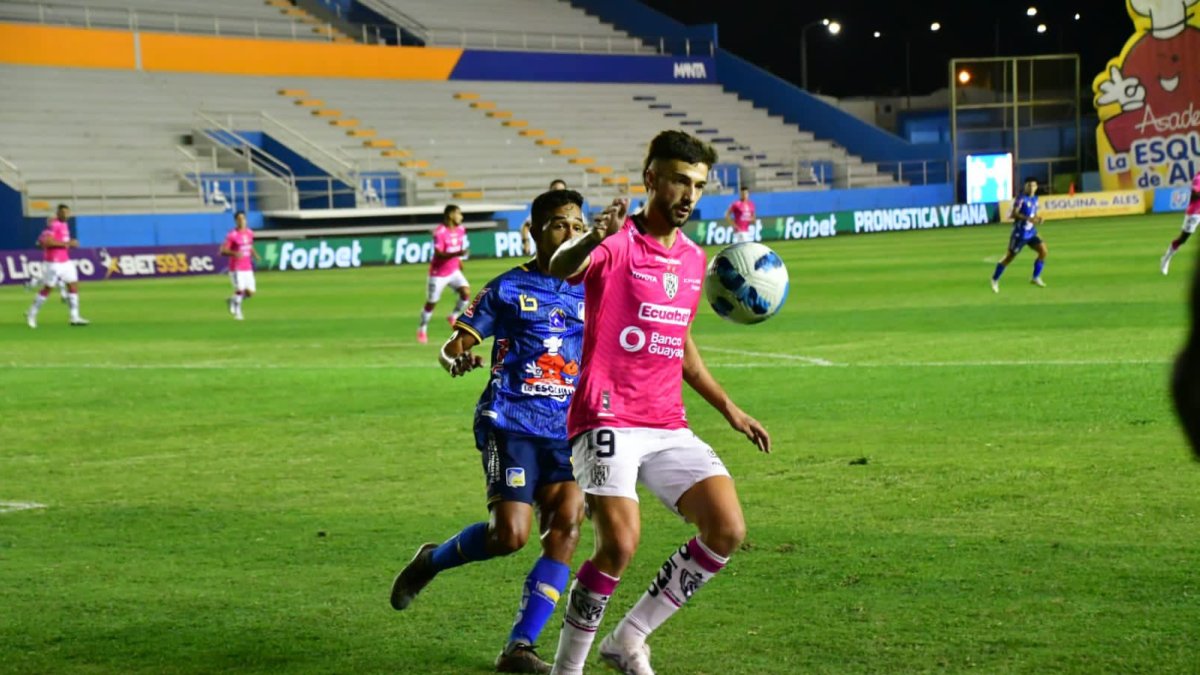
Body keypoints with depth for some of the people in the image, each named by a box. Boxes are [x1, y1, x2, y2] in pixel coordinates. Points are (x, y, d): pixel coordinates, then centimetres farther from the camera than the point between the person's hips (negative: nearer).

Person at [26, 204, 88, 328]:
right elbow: (46, 241, -29)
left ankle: (75, 317, 3)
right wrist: (67, 243, -27)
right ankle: (31, 315, 15)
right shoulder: (53, 225, -16)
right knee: (47, 289, 0)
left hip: (66, 261, 9)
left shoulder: (64, 225, 13)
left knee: (74, 286, 2)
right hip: (53, 263, -9)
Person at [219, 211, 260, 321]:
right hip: (236, 269, -6)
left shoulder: (249, 233, 8)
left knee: (251, 292, 2)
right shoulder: (232, 235, -12)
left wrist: (255, 254, 3)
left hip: (248, 268, 6)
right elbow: (223, 251, -14)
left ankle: (233, 300, 30)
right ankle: (237, 311, 12)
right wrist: (234, 253, -31)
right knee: (240, 290, -13)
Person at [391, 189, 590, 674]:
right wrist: (455, 359, -22)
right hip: (510, 422, -4)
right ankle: (432, 561, 16)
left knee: (566, 526, -15)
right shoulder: (508, 288, 3)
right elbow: (456, 344, 1)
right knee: (510, 534, -15)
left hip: (566, 430, 4)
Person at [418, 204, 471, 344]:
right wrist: (457, 253, -40)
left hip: (454, 271, 6)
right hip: (438, 273, -6)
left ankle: (453, 317, 6)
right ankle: (422, 330, 22)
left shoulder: (461, 230, -1)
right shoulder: (439, 233, -23)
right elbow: (439, 254, -30)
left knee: (466, 292, -16)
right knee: (431, 303, 3)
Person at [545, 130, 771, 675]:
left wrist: (728, 409, 25)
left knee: (727, 532, -6)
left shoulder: (693, 259, 15)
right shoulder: (616, 243, -8)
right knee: (620, 544, -21)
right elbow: (560, 269, -32)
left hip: (668, 427, 7)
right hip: (607, 420, -7)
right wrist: (591, 241, -54)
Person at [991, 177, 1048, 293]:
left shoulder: (1035, 199, 8)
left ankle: (1036, 278, 3)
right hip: (1020, 234, -6)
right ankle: (995, 280, 17)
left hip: (1031, 233, 6)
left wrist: (1038, 218, -1)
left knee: (1043, 250, -9)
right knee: (1009, 257, 1)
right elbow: (1013, 214, -22)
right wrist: (1028, 218, -33)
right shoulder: (1021, 198, -14)